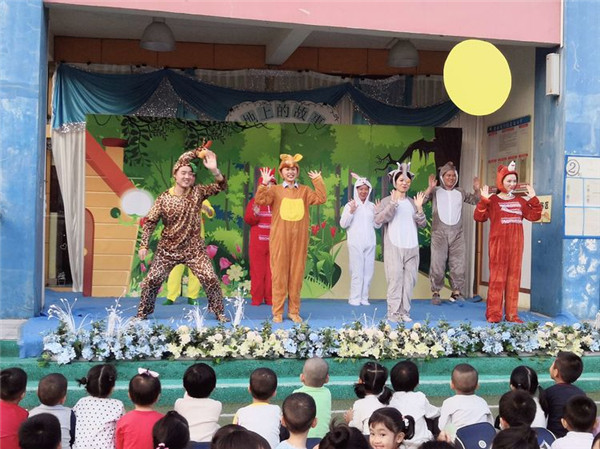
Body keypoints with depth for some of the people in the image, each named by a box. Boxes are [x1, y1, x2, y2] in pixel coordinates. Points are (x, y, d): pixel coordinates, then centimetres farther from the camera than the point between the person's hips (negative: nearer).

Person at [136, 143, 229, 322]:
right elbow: (150, 222, -3)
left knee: (211, 279, -6)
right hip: (168, 249, 0)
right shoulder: (163, 198, -6)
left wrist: (214, 170, -33)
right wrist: (143, 245, -7)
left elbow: (221, 186, -15)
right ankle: (142, 313, 24)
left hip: (194, 248, 0)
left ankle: (219, 312, 12)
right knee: (152, 280, 4)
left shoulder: (197, 192, -4)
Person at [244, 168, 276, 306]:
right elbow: (247, 219, -1)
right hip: (257, 242, -1)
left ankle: (270, 298, 8)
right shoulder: (254, 201, 6)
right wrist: (255, 215, -20)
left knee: (272, 271, 2)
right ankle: (256, 298, 6)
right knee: (257, 270, 1)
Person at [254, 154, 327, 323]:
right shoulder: (275, 190, 5)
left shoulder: (305, 190, 12)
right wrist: (264, 183, -20)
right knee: (279, 274, 0)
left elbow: (321, 199, -2)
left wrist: (318, 180, -4)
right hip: (280, 239, -2)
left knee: (297, 274, 5)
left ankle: (294, 311, 14)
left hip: (299, 239, 2)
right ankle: (277, 312, 5)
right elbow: (259, 201, -10)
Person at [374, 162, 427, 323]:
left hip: (412, 248, 4)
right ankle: (393, 312, -4)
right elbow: (378, 220, -11)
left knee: (409, 280, 1)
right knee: (395, 279, -8)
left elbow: (422, 224, 9)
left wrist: (419, 208, -5)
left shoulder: (412, 202, 14)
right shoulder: (387, 201, 3)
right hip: (393, 248, -4)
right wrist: (393, 204, -16)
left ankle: (404, 312, 6)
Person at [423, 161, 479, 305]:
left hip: (457, 234, 3)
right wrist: (430, 188, -24)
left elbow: (475, 201, 19)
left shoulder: (460, 192, 14)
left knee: (458, 264, 3)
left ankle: (457, 293, 11)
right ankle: (435, 293, 4)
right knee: (437, 264, -3)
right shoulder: (435, 191, 3)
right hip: (439, 233, -3)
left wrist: (476, 190, 0)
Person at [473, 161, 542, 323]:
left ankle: (512, 314, 12)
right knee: (497, 277, -4)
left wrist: (533, 199, 2)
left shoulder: (520, 201, 13)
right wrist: (484, 200, -21)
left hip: (516, 244, 5)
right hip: (498, 244, -5)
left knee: (514, 277, 6)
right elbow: (479, 217, -11)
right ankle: (494, 313, 1)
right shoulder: (493, 200, -2)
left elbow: (534, 216, 10)